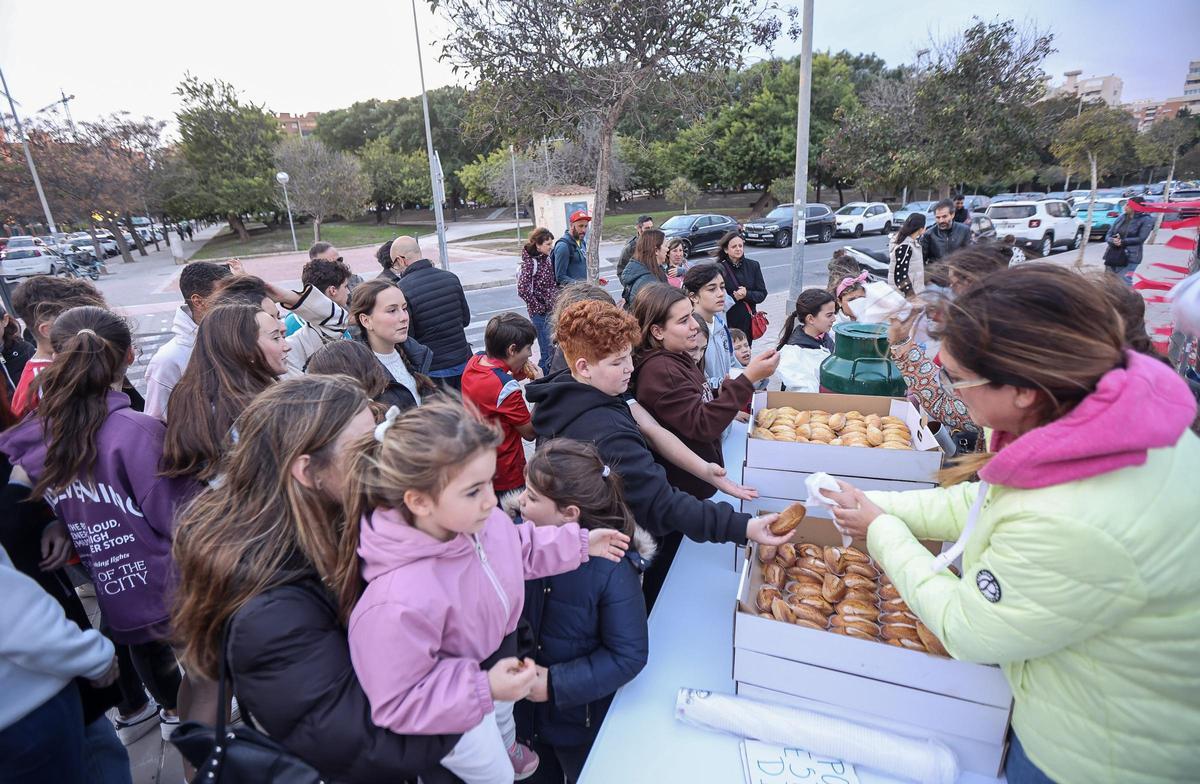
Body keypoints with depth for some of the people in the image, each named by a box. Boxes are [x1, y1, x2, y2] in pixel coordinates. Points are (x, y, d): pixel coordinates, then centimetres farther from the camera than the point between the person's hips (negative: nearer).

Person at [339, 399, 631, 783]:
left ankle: (508, 747, 72)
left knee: (504, 712, 39)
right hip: (452, 707, -6)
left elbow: (516, 548, -3)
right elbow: (396, 704, -32)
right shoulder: (400, 601, -47)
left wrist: (578, 543, -4)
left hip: (491, 659, 6)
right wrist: (483, 688, -39)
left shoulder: (474, 518, -28)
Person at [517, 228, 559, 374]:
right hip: (540, 313, -8)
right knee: (548, 351, -5)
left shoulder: (546, 258, 8)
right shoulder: (529, 262, -16)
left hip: (552, 309, 8)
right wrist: (538, 307, -15)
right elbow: (523, 290, -23)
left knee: (555, 347, 13)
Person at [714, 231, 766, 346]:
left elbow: (762, 293, 4)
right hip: (727, 321, -3)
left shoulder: (753, 265, 5)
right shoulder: (719, 268, -6)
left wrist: (746, 294, -14)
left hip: (748, 320, 3)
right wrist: (734, 297, -20)